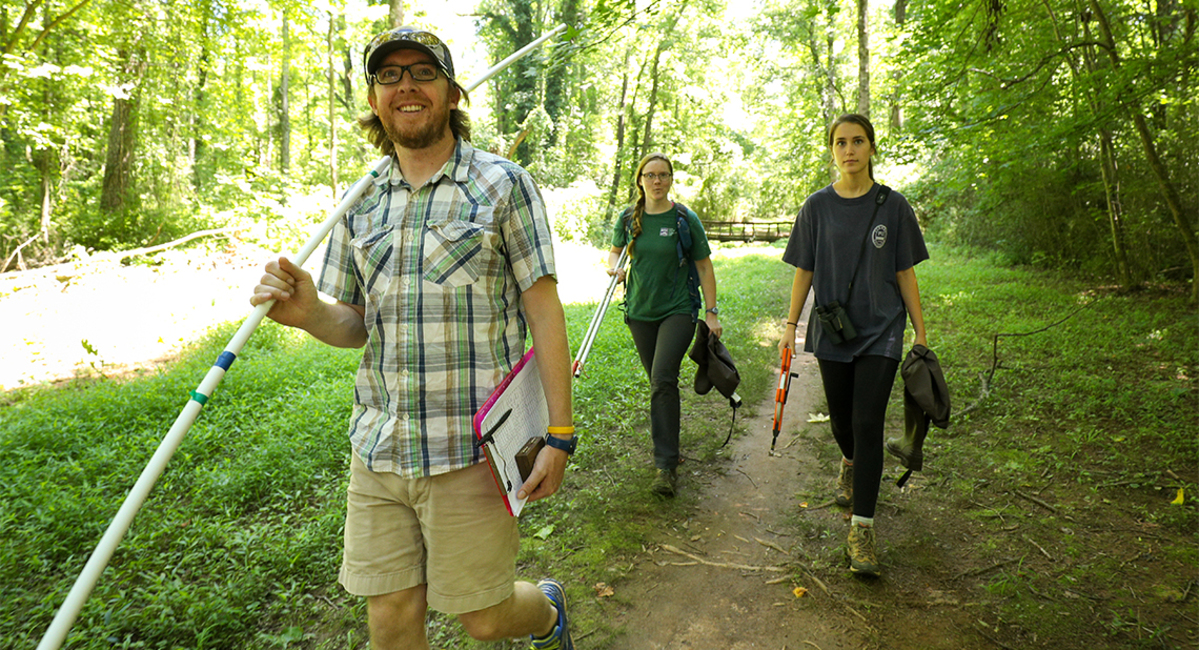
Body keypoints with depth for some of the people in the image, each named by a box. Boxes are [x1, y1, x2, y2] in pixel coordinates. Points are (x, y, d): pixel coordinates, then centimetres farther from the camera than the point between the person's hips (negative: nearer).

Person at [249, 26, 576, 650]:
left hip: (470, 450, -4)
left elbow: (543, 310, -6)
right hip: (376, 452, 5)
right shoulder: (361, 205, 11)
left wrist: (559, 434, -11)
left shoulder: (502, 185, -3)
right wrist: (309, 313, -10)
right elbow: (354, 325, 15)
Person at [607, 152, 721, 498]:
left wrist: (711, 312, -4)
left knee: (663, 379, -18)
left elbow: (704, 266, 0)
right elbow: (615, 249, 21)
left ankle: (665, 465, -15)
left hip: (678, 310, -4)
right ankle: (669, 447, 29)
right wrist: (614, 266, -3)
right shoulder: (628, 219, 4)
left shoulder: (686, 219, -5)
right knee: (659, 382, 12)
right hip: (640, 312, 4)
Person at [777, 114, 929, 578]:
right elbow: (804, 271, 5)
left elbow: (905, 274, 2)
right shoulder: (817, 207, 2)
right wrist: (790, 325, 1)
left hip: (881, 330, -2)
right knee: (841, 418, 14)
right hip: (832, 329, 2)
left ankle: (862, 527, 0)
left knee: (868, 424, -7)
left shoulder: (893, 206, -1)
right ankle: (850, 464, 50)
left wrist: (920, 333, 2)